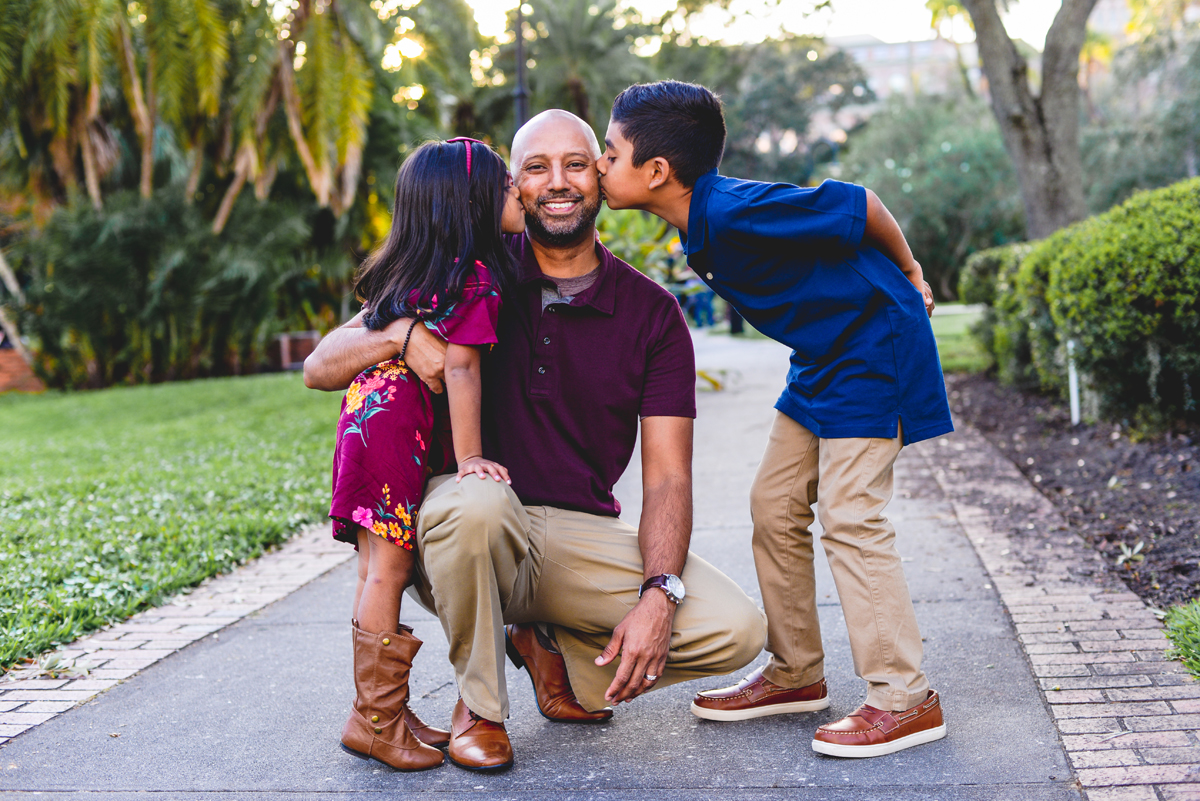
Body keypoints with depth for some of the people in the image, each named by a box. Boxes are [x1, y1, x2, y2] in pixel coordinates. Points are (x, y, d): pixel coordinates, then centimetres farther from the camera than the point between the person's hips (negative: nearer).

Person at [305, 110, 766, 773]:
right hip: (455, 524, -2)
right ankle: (479, 703, -10)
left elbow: (667, 476, -4)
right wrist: (403, 333, -25)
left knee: (737, 630, -16)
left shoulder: (651, 312, 1)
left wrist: (658, 594, -21)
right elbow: (320, 368, -3)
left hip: (580, 533, 2)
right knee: (478, 501, -39)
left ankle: (551, 648, 10)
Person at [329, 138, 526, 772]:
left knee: (380, 570, 10)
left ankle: (386, 713, 17)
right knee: (388, 568, -5)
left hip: (372, 409, 10)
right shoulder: (475, 274, -10)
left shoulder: (411, 269, 18)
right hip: (397, 419, -10)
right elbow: (460, 368, -14)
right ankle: (376, 720, 1)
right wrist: (469, 456, -12)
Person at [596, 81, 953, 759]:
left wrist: (909, 275, -6)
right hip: (826, 356, 10)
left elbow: (854, 204, -21)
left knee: (850, 517, -12)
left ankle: (906, 700, -3)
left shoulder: (734, 213, -27)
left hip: (874, 345, -10)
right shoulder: (706, 220, 2)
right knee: (776, 506, 8)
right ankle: (796, 675, 19)